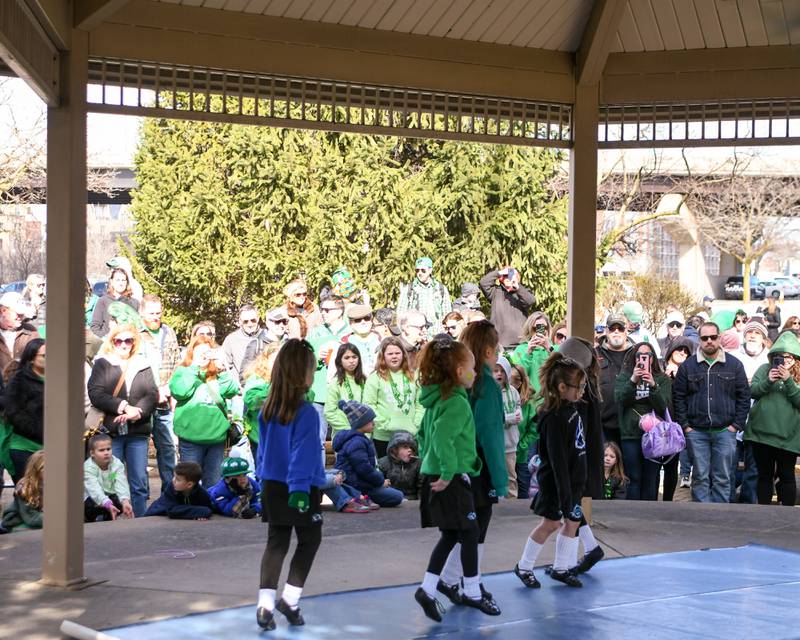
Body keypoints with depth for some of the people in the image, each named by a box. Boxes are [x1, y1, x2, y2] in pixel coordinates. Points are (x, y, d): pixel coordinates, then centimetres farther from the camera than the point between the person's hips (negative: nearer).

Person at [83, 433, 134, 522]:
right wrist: (108, 504, -52)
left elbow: (121, 485, -27)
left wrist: (125, 501, -47)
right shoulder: (88, 468, -23)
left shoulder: (117, 464, -13)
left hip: (110, 496, 4)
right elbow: (95, 490, -36)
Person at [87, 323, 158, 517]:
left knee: (140, 483, 2)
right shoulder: (102, 364, 7)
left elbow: (153, 395, 5)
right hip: (111, 431, -2)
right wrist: (123, 407, -14)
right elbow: (95, 393, -6)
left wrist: (136, 411, -14)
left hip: (138, 431, 2)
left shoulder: (143, 365, 15)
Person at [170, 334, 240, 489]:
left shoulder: (218, 374, 11)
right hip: (191, 436, -3)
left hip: (216, 435, 3)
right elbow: (179, 392, -16)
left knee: (214, 482, 11)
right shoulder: (183, 372, 2)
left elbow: (232, 390, -4)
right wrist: (195, 367, -13)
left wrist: (222, 369, -10)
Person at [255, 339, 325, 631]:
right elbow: (303, 455, -21)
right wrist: (300, 489, -20)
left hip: (271, 486, 6)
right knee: (309, 541, 12)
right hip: (300, 489, -6)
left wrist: (263, 480, 17)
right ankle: (290, 599, 8)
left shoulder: (268, 409, 3)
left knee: (277, 543, 10)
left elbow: (263, 448, 10)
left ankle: (266, 604, 1)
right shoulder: (306, 413, -18)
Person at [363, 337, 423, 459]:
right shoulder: (375, 378, -1)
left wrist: (416, 424, -1)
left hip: (410, 435, 3)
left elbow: (420, 404, 11)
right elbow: (369, 405, -7)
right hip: (383, 436, -3)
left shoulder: (412, 377, 11)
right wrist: (385, 424, -12)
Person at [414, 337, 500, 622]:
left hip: (434, 477, 9)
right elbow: (442, 437, -32)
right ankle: (472, 593, 15)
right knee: (469, 533, 4)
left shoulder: (437, 398, 11)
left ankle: (428, 588, 14)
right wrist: (448, 472, -25)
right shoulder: (457, 402, -18)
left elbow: (424, 433, 21)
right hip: (453, 480, -9)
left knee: (450, 535, 16)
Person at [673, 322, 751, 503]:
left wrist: (736, 424, -1)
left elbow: (744, 396, 6)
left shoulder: (734, 365, 5)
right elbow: (678, 397, 5)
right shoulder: (688, 366, 5)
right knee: (700, 477, 3)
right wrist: (684, 425, -2)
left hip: (725, 431, 0)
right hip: (696, 432, 0)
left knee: (722, 479, 4)